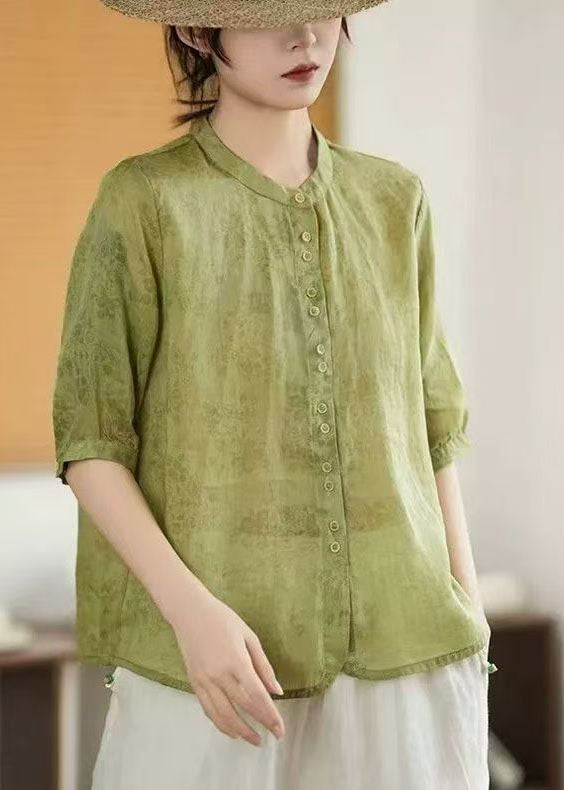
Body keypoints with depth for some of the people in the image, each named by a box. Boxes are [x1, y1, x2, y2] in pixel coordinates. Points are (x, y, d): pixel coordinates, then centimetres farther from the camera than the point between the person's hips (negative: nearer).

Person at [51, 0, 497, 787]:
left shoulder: (395, 200, 7)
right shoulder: (144, 203, -5)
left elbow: (429, 420, 12)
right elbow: (90, 446, -5)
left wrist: (468, 604, 8)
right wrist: (190, 610, -16)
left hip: (402, 645, 3)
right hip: (218, 659, -3)